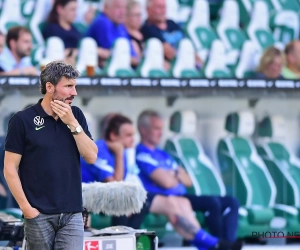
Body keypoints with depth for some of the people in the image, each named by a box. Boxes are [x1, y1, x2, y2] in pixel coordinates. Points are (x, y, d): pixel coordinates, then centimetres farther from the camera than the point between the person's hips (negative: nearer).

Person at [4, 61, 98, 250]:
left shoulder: (76, 115, 8)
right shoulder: (23, 120, -4)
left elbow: (91, 156, 2)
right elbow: (10, 169, -4)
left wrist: (72, 123, -8)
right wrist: (26, 207, -9)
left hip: (72, 213, 3)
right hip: (39, 215, -3)